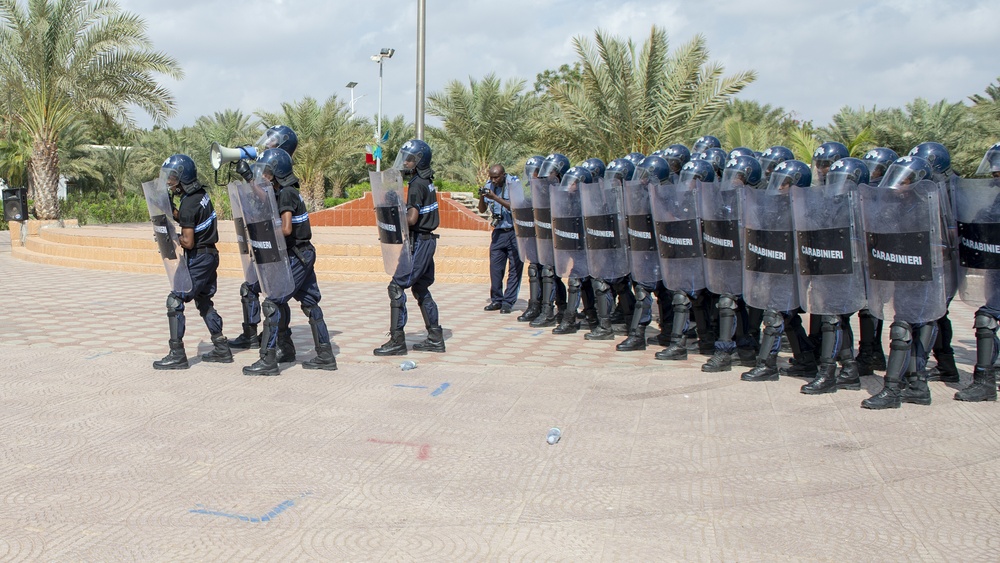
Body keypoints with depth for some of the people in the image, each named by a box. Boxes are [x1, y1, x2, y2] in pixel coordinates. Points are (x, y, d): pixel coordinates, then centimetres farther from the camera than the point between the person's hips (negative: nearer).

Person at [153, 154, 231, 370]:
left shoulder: (188, 204, -21)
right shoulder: (201, 194, 5)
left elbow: (188, 241, -21)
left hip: (198, 259, -10)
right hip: (210, 255, 10)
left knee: (175, 301, -5)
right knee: (203, 301, 19)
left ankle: (177, 355, -3)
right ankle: (222, 348, 22)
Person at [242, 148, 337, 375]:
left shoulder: (286, 194, -16)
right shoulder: (283, 192, 12)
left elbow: (286, 229, -24)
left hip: (297, 256, -10)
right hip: (303, 254, 10)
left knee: (272, 303, -9)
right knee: (310, 303, 14)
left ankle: (268, 361, -6)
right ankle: (325, 356, 21)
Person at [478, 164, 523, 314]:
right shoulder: (489, 186, 4)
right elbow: (482, 210, 5)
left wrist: (495, 197, -26)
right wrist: (482, 197, -14)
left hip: (515, 232, -4)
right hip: (498, 232, 4)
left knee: (514, 268, -2)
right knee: (495, 267, 2)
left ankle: (508, 302, 3)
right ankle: (496, 300, 12)